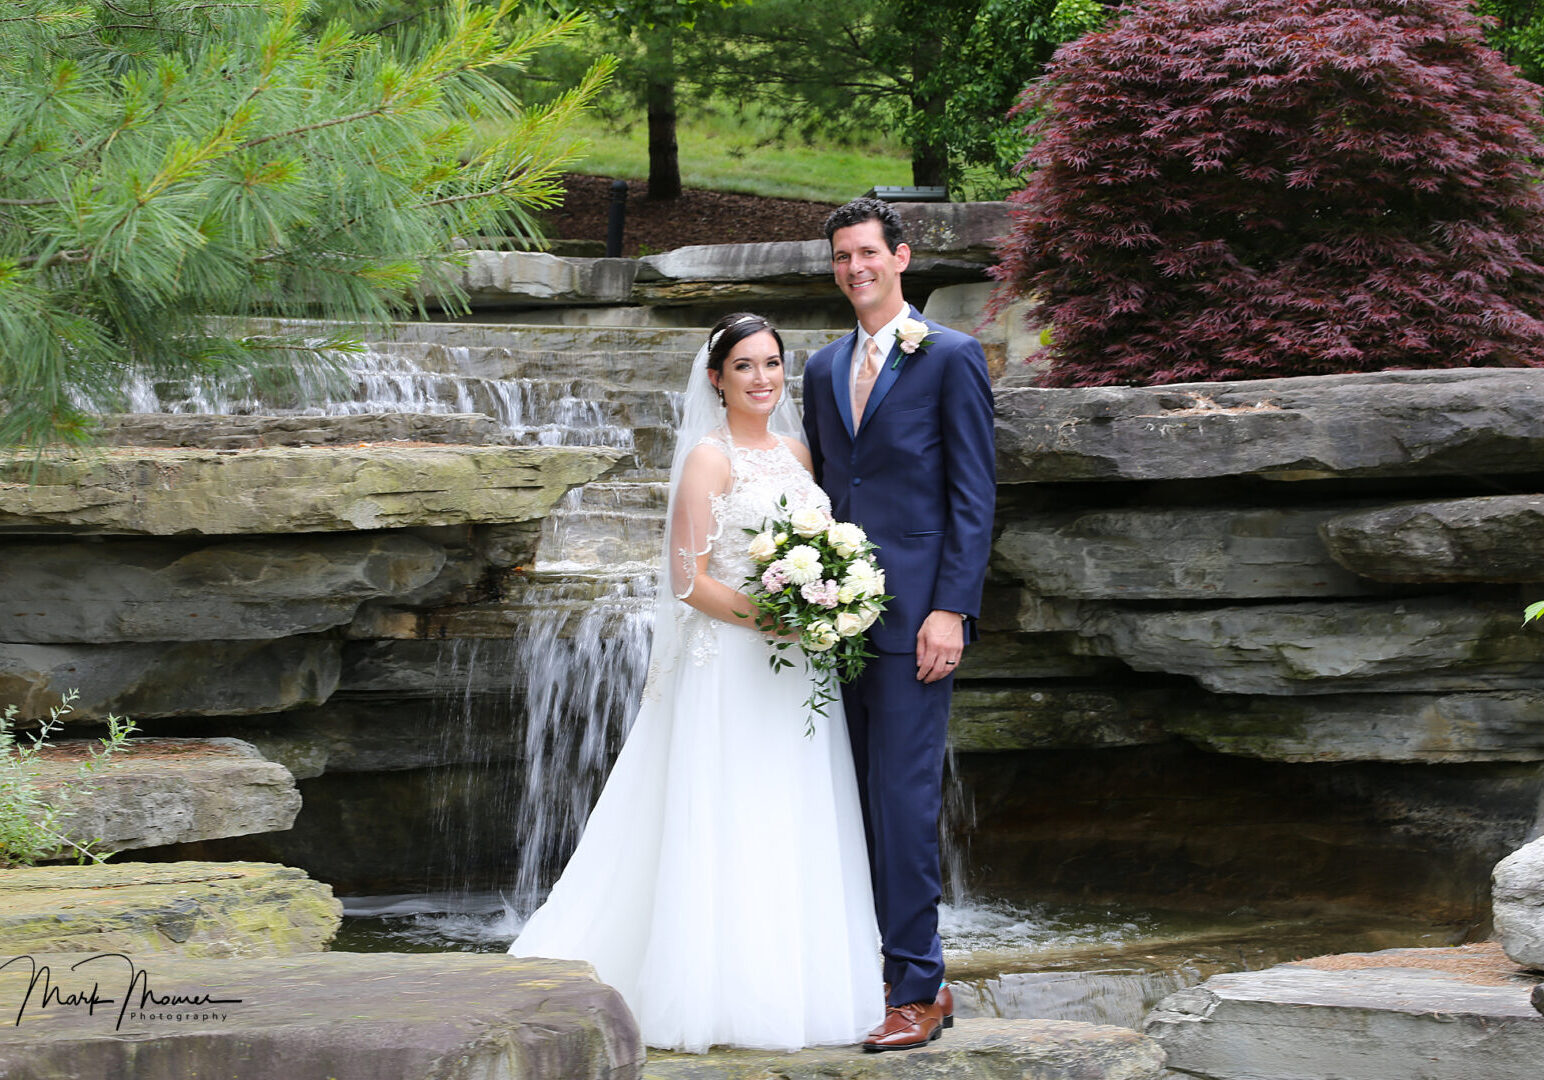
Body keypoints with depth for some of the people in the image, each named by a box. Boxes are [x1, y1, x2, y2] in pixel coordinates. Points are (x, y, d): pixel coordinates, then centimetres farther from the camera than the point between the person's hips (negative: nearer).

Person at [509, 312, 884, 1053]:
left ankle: (792, 985, 12)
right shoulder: (709, 457, -6)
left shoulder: (796, 451, 13)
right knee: (730, 826, -5)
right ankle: (727, 994, 0)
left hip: (799, 671, 6)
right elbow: (689, 578, -10)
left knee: (794, 829, 7)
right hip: (730, 665, -6)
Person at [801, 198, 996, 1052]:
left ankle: (915, 989, -5)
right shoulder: (823, 369, 17)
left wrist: (950, 610, -13)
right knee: (861, 802, 7)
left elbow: (974, 495, -6)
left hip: (911, 615, -6)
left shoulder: (951, 358, -1)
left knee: (903, 798, -9)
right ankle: (870, 969, 13)